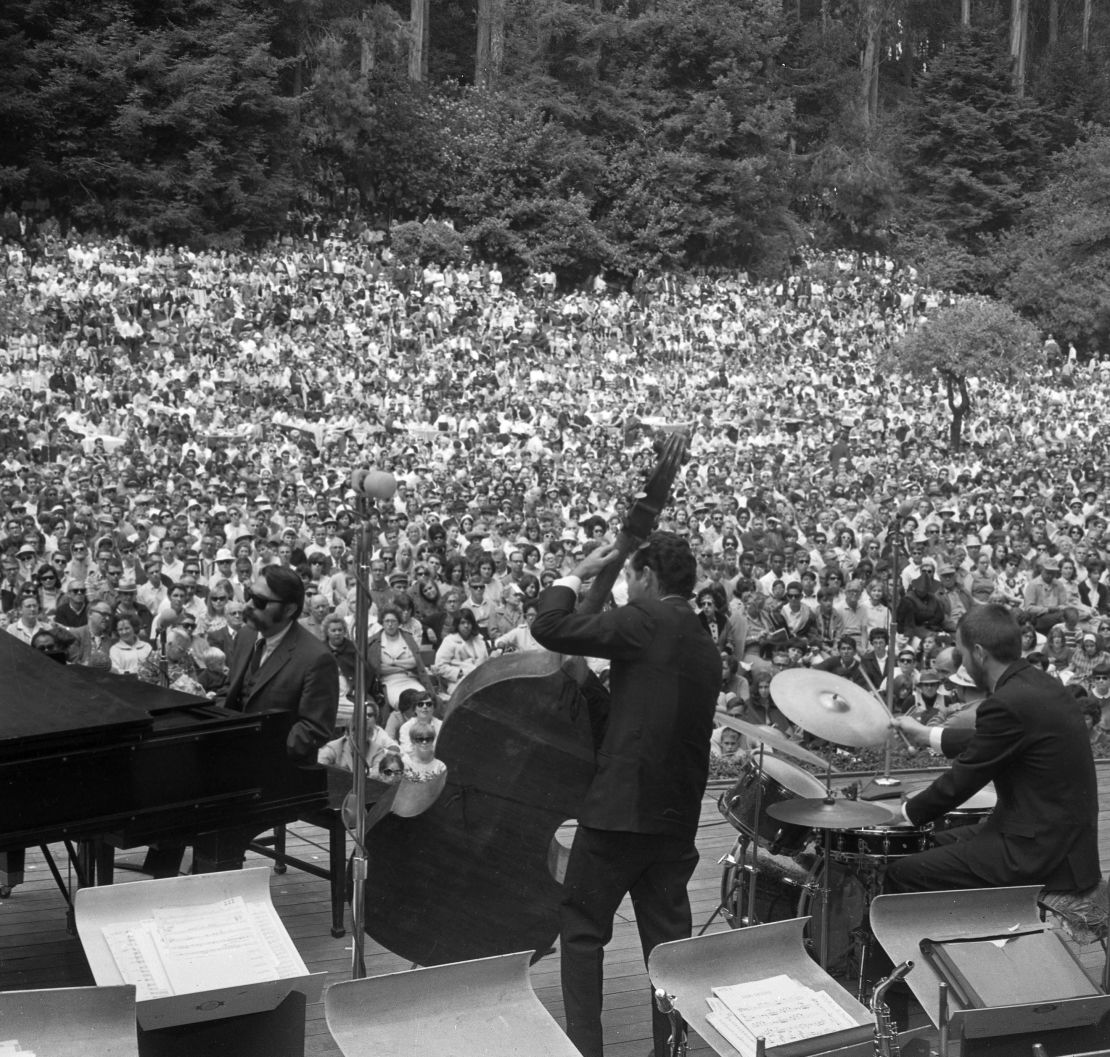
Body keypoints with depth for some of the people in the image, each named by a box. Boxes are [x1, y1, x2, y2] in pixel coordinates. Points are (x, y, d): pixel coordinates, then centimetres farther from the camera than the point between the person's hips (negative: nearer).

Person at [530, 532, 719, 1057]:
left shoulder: (645, 620, -12)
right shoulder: (706, 647, 12)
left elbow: (549, 627, -14)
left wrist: (577, 574, 0)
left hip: (621, 806, -7)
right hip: (678, 815, 7)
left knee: (581, 928, 5)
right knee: (667, 935, 13)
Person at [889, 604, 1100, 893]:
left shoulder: (1007, 704, -22)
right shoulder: (1038, 683, 7)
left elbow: (960, 782, -14)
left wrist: (905, 814, 2)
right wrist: (925, 734, 29)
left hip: (1039, 855, -10)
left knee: (903, 873, -8)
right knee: (936, 844, 24)